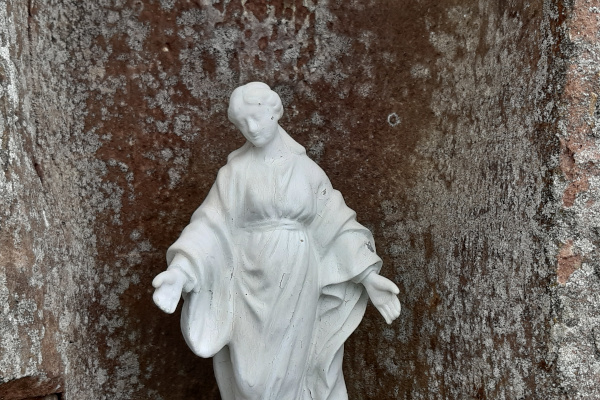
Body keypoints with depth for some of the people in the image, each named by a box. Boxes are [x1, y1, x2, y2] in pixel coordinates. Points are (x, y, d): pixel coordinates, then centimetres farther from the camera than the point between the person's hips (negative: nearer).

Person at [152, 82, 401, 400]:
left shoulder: (307, 169, 2)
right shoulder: (235, 171, -1)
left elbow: (336, 224, 2)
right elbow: (212, 225, -9)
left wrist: (368, 276, -6)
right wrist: (180, 271, -25)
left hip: (295, 287, 1)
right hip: (251, 286, -1)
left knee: (288, 368, 10)